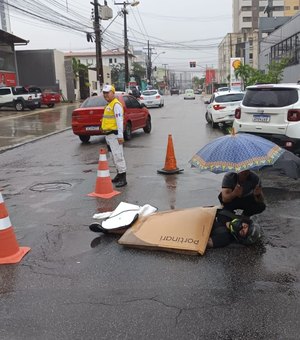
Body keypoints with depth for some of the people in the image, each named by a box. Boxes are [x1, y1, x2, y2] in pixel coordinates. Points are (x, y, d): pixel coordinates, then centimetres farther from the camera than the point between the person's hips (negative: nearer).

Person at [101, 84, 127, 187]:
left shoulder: (116, 105, -12)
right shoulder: (109, 105, 19)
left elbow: (119, 121, -20)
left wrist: (120, 136, -25)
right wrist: (106, 133, 18)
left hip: (114, 134, -10)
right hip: (109, 135, 10)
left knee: (118, 156, -10)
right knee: (114, 156, 16)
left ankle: (123, 179, -8)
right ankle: (119, 174, 26)